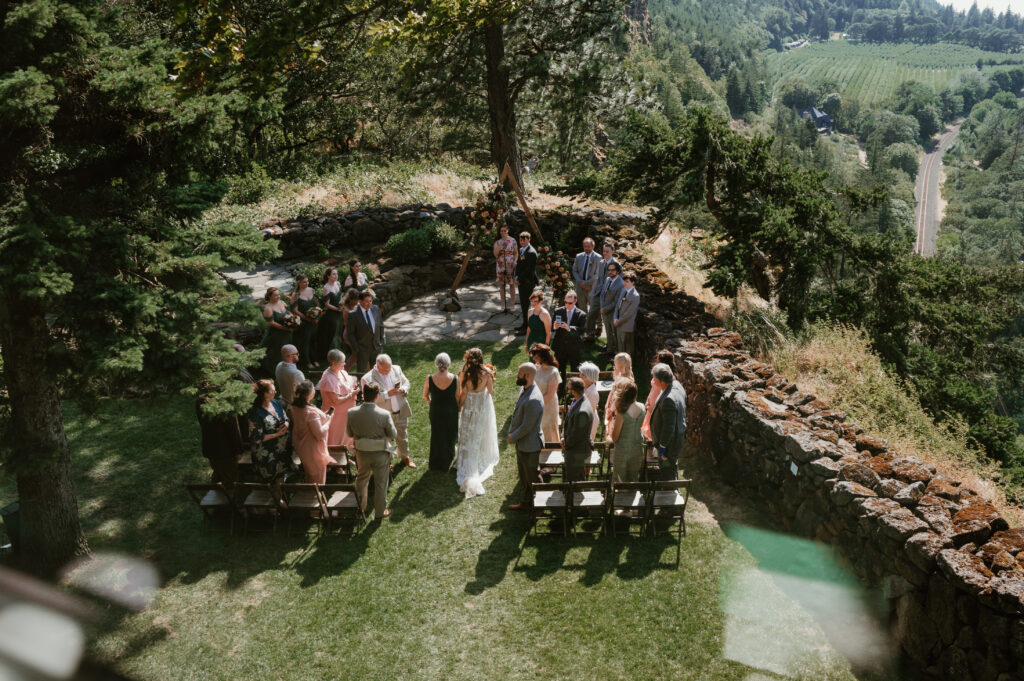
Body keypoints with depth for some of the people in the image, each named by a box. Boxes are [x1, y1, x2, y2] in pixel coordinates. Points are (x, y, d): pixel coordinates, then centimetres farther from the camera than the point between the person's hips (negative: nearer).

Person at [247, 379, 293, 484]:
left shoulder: (276, 403, -2)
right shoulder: (256, 413, -24)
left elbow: (286, 419, 12)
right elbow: (256, 438, -22)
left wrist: (286, 424, -12)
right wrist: (277, 434, -22)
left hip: (283, 450, 7)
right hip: (268, 455, -7)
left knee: (280, 476, 22)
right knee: (273, 481, 9)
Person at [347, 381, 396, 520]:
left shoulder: (352, 413, -16)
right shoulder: (384, 414, -25)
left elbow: (350, 434, -2)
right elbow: (392, 435, -12)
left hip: (361, 452, 3)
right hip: (380, 454, -3)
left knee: (361, 479, 27)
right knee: (381, 483, 17)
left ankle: (360, 507, 42)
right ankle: (380, 512, 31)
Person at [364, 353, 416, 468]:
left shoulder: (396, 369, -6)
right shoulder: (368, 379, -20)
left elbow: (406, 382, 8)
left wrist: (403, 389, -16)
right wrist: (386, 394, -29)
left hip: (401, 412, 4)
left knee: (402, 436, 22)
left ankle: (405, 457, 44)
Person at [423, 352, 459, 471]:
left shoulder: (430, 379, -19)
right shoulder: (454, 378, -20)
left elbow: (425, 396, -5)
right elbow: (458, 397, -9)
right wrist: (458, 409, 10)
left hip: (436, 411, 1)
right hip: (451, 411, 0)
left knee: (437, 436, 20)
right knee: (450, 434, 25)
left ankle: (437, 464, 32)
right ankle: (449, 456, 45)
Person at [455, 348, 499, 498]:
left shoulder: (465, 374, -19)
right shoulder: (486, 373, -20)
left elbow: (463, 393, -11)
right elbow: (491, 391, -11)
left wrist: (459, 405, 5)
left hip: (470, 406, 0)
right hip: (484, 406, 0)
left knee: (468, 436, 12)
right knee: (483, 433, 21)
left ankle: (467, 467, 16)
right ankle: (483, 461, 38)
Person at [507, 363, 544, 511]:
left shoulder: (533, 400, -32)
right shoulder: (525, 390, -1)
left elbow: (526, 426, -26)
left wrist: (513, 438, -12)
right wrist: (511, 432, 5)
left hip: (529, 445, -10)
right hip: (522, 443, 10)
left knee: (533, 477, 9)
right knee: (524, 476, 23)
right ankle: (526, 502, 38)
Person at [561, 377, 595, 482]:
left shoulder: (583, 411, -33)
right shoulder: (575, 401, -1)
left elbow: (576, 434, -25)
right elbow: (568, 421, 11)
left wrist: (566, 444, -8)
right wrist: (563, 437, -1)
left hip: (576, 452, -9)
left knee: (573, 480, 6)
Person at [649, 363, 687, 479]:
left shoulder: (669, 400, -38)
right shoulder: (677, 385, -9)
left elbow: (669, 427, -31)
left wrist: (662, 446, -18)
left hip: (670, 442, -10)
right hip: (679, 434, 10)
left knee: (667, 471, 13)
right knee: (673, 465, 32)